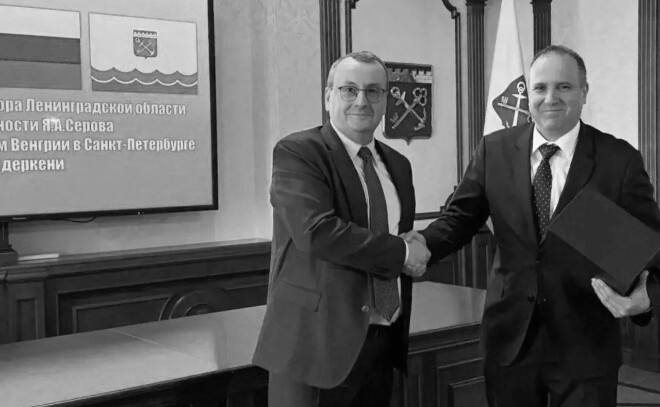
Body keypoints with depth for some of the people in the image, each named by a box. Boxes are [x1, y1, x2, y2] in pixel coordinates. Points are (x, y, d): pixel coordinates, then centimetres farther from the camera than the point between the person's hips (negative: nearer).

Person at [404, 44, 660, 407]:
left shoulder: (621, 159, -7)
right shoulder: (494, 150, 0)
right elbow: (461, 216, 3)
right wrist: (423, 244, -17)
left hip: (586, 346, -2)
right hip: (510, 336, 2)